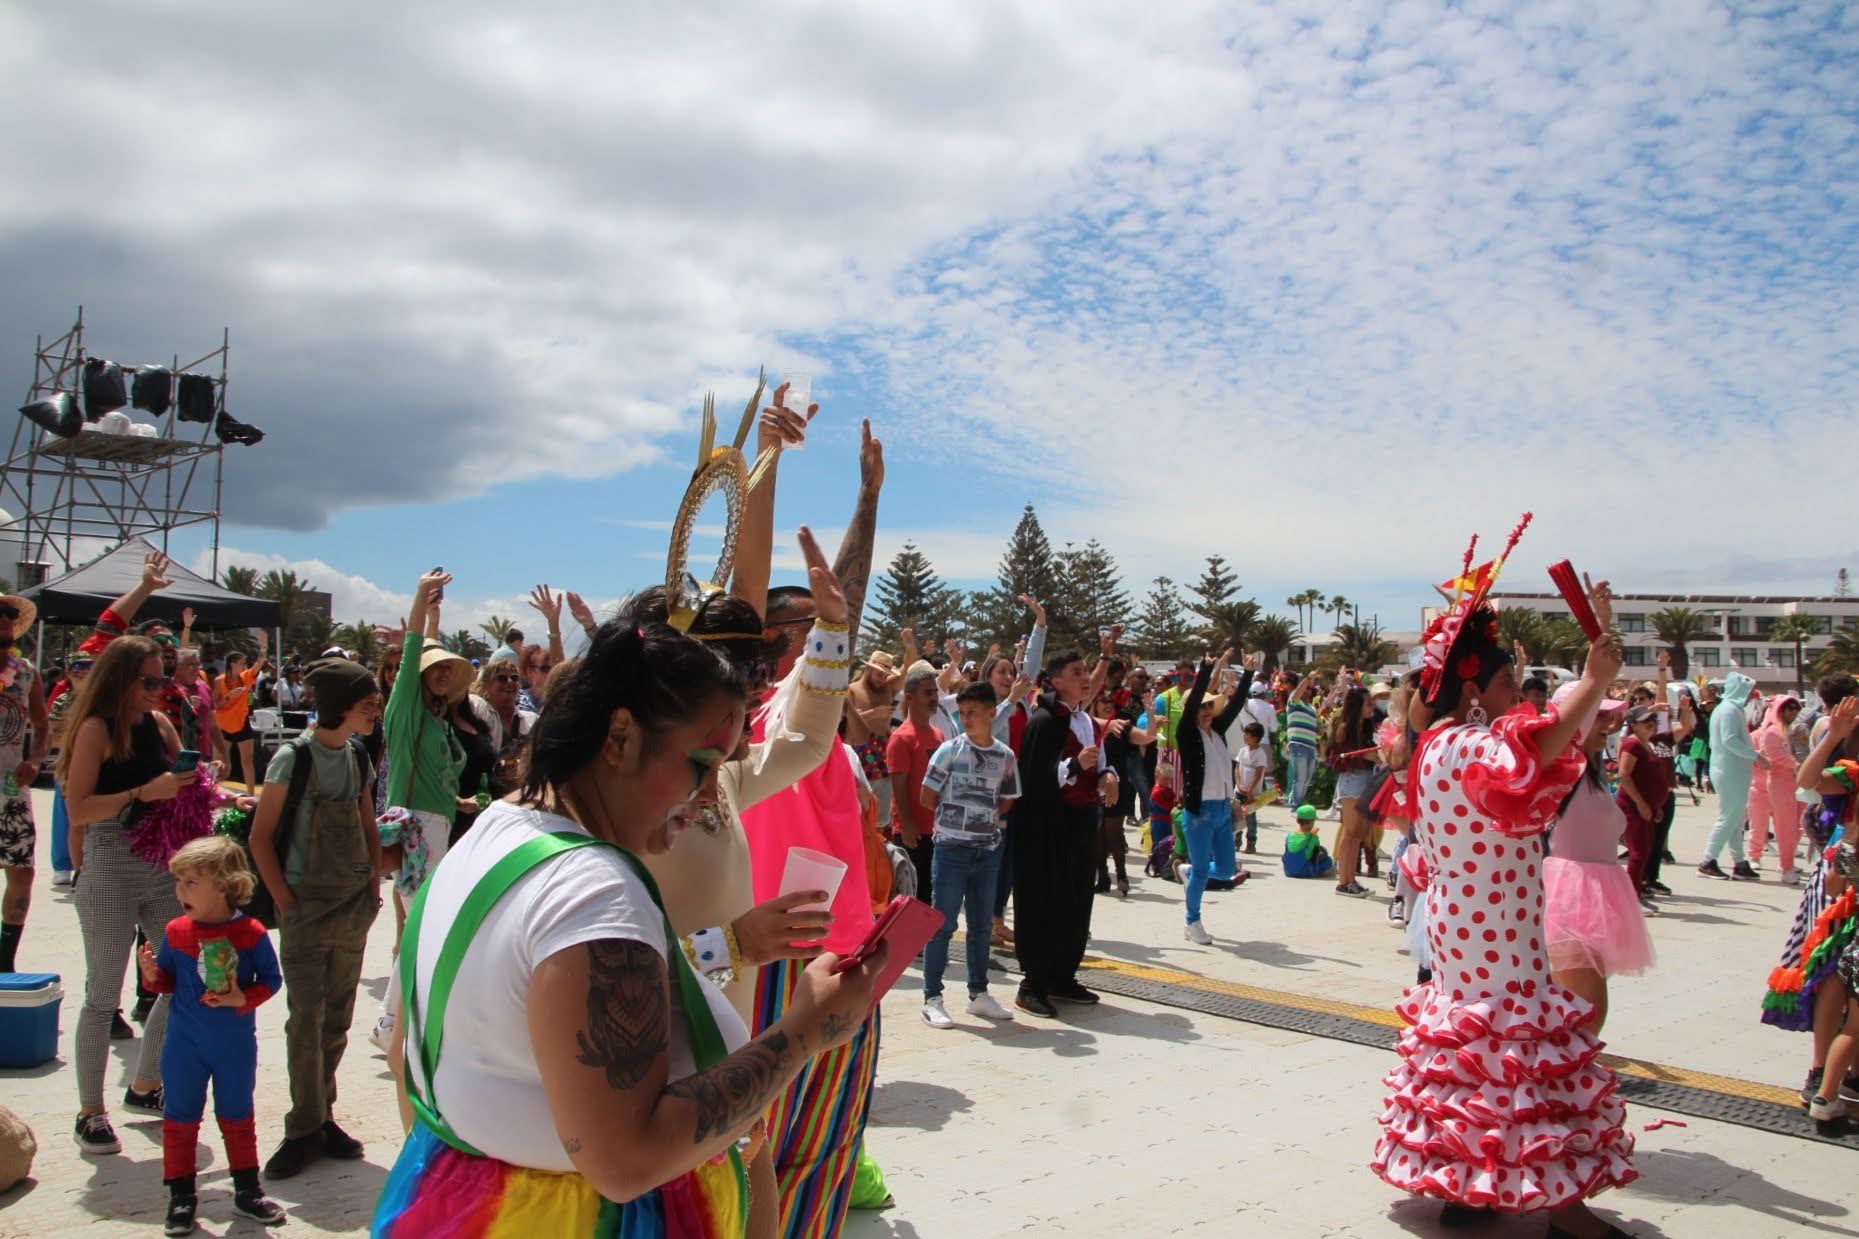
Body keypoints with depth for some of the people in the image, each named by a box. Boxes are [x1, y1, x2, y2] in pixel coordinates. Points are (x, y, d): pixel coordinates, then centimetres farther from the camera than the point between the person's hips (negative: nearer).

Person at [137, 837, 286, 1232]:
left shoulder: (251, 933, -13)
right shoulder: (176, 932, -5)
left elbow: (271, 979, -7)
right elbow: (168, 980, 4)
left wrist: (244, 998, -23)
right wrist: (153, 974, -17)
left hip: (236, 1044, -1)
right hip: (184, 1043, 2)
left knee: (238, 1115, 13)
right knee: (180, 1116, 8)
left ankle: (248, 1189, 28)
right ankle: (181, 1195, 22)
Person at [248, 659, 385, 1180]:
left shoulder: (359, 757, 7)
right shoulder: (294, 757, -10)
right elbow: (260, 835, -8)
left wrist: (374, 886, 6)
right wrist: (286, 903, -12)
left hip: (354, 906, 6)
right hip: (308, 908, -5)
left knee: (337, 1019, 11)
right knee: (307, 1019, -4)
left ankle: (322, 1118, 23)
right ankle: (305, 1130, 8)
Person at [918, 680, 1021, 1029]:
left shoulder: (1005, 756, 4)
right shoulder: (950, 750, -6)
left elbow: (1007, 801, 13)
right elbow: (928, 797, -4)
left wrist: (983, 815, 2)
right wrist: (957, 814, 3)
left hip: (988, 850, 4)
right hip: (952, 848, -4)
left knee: (981, 924, 13)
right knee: (943, 924, -1)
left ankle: (978, 993, 25)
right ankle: (932, 998, 6)